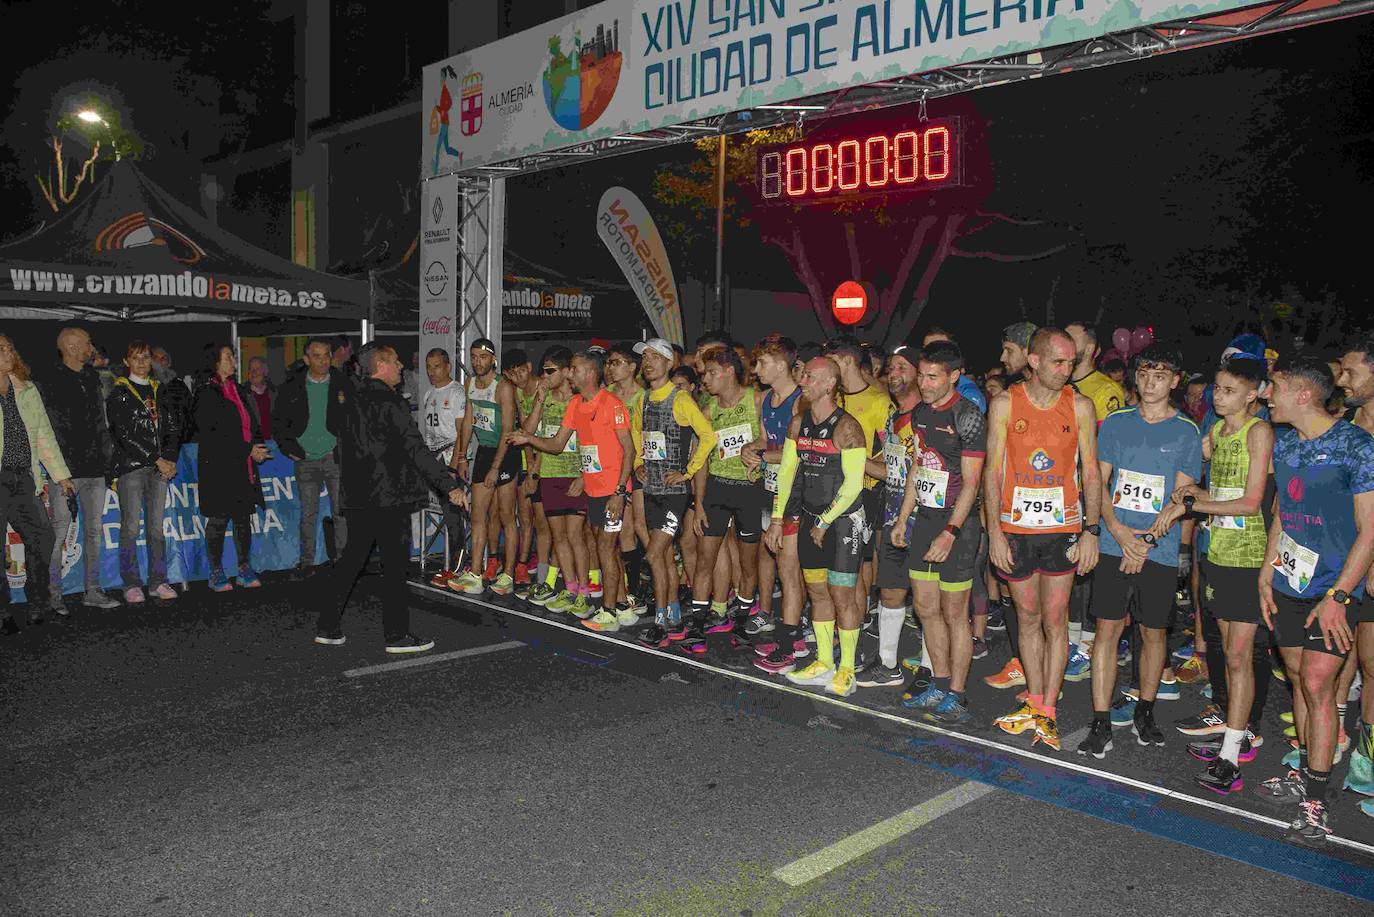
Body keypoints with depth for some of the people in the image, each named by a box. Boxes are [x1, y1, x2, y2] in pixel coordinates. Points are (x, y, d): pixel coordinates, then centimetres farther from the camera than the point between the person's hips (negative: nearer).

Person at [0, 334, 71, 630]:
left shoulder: (27, 390, 16)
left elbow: (44, 435, 17)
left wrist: (61, 474, 14)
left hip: (25, 480, 5)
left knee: (42, 540, 1)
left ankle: (38, 606, 15)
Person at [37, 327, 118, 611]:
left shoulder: (92, 377, 15)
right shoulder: (50, 381, -6)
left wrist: (105, 456, 13)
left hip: (94, 469, 6)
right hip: (66, 470, -6)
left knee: (93, 530, 9)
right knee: (59, 532, -4)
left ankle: (92, 591, 17)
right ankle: (53, 595, 4)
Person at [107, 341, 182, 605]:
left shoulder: (159, 391, 16)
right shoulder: (119, 393, 0)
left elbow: (172, 428, 14)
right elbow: (124, 434, -9)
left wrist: (171, 459, -2)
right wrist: (157, 459, -12)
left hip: (160, 467, 4)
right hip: (130, 466, -4)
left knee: (156, 526, 5)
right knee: (131, 527, -4)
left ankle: (158, 582, 10)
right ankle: (131, 585, 3)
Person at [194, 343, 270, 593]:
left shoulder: (238, 390, 15)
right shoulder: (207, 394, -9)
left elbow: (252, 424, 20)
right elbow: (212, 434, -15)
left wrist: (257, 446, 1)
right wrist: (247, 450, -16)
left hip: (243, 466, 7)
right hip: (218, 467, -7)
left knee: (243, 518, 9)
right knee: (218, 520, 0)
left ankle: (245, 568, 17)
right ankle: (216, 572, 10)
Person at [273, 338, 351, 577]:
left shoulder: (343, 384, 0)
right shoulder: (293, 387, 3)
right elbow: (278, 420, 11)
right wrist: (289, 447, 1)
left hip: (335, 457, -1)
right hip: (305, 459, 1)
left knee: (341, 512, 1)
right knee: (308, 514, 6)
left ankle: (339, 557, 11)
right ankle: (307, 562, 14)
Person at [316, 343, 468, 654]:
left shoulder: (354, 402, 12)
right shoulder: (390, 403, -14)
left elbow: (344, 450, 19)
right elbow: (416, 450, -20)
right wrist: (450, 485, -20)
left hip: (357, 498, 8)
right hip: (389, 497, -8)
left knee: (350, 562, 15)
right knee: (394, 566, 0)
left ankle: (328, 628, 21)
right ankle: (397, 635, 6)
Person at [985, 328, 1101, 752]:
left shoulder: (1080, 407, 0)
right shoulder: (1005, 404, -2)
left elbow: (1091, 473, 3)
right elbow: (993, 472, -2)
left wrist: (1091, 530, -4)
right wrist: (995, 532, -7)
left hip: (1063, 529, 0)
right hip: (1016, 529, 0)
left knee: (1054, 621, 2)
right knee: (1028, 618, 11)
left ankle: (1048, 712, 13)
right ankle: (1034, 703, 25)